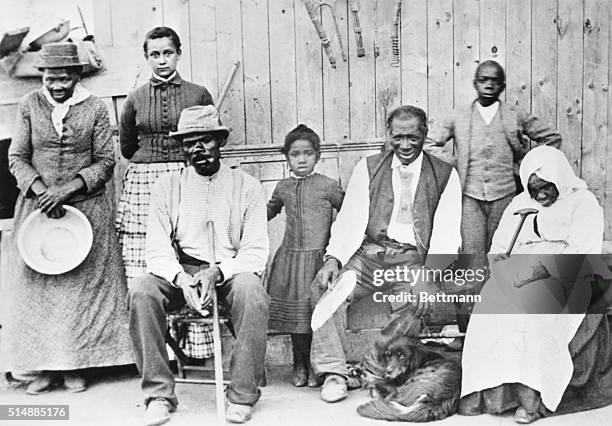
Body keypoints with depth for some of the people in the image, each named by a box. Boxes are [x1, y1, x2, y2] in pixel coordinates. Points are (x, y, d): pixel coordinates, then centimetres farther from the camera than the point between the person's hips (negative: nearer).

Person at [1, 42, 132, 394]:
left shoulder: (95, 108, -1)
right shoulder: (29, 105, 4)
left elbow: (106, 162, -3)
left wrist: (67, 189, -14)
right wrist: (40, 190, -12)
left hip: (86, 207, -1)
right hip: (37, 205, 2)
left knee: (84, 283, 0)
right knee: (37, 284, 1)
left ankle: (77, 365, 11)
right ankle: (46, 367, 10)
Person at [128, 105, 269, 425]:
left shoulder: (247, 186, 4)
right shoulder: (167, 186, 8)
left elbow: (255, 251, -2)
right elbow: (157, 248, 1)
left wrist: (217, 272, -20)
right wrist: (181, 278, -20)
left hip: (231, 271, -1)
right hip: (180, 273, 2)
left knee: (251, 291, -34)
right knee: (141, 291, -28)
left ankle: (242, 396, -20)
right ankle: (159, 394, -17)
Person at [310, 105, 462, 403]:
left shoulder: (445, 175, 6)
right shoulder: (368, 168, 12)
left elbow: (446, 235, -2)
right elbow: (349, 220, 4)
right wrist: (333, 258, -14)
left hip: (412, 259, -2)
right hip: (368, 254, 2)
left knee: (413, 303, -30)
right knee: (324, 285, -22)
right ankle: (333, 372, -16)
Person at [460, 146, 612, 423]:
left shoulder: (583, 202, 5)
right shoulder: (519, 204, 21)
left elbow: (580, 255, -9)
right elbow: (498, 248, 19)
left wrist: (540, 270, -22)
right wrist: (500, 261, -6)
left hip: (567, 281, -4)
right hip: (521, 279, 4)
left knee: (529, 309, -34)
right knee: (492, 303, -26)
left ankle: (532, 397, -31)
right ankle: (484, 392, -27)